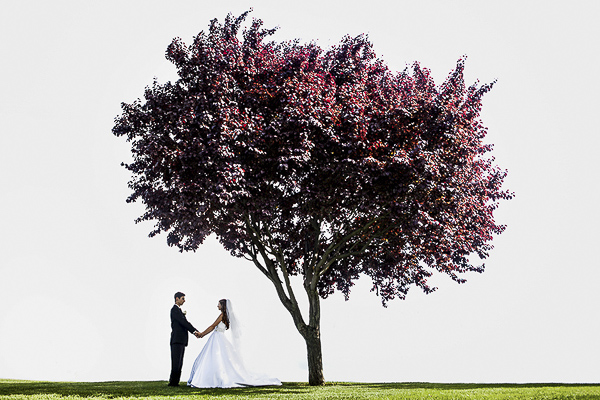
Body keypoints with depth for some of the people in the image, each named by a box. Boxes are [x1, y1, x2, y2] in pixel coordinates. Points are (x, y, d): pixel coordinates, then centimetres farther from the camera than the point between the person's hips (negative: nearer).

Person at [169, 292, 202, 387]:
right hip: (177, 340, -10)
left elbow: (185, 323, 19)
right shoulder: (174, 310, -8)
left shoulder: (179, 310, 23)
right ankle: (173, 382, -11)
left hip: (181, 341, 10)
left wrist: (195, 331, 6)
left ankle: (175, 382, 7)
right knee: (176, 362, -11)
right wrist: (194, 331, -15)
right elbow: (183, 322, -16)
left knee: (179, 363, 7)